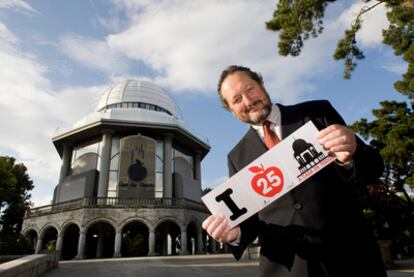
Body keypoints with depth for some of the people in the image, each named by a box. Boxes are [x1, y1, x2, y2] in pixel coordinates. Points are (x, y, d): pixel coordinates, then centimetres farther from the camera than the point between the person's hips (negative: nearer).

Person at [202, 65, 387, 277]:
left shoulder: (318, 113, -2)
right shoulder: (238, 156, 3)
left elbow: (374, 168, -3)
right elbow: (248, 213, 5)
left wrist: (350, 157, -25)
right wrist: (235, 231, -17)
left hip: (349, 256, 0)